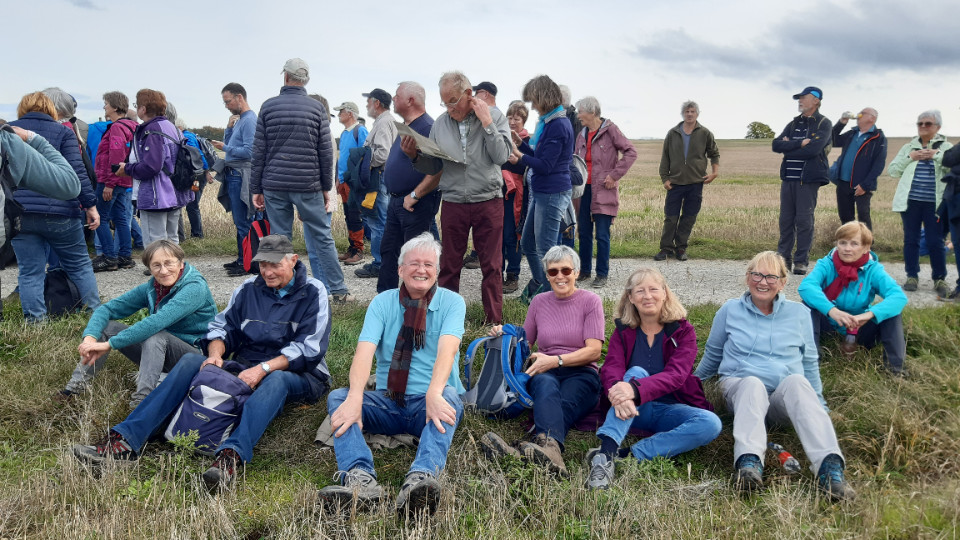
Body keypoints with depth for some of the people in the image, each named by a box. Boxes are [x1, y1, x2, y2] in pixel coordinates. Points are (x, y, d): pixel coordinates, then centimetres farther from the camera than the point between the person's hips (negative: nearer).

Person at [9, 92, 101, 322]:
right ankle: (95, 311, 16)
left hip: (19, 214, 2)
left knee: (29, 271, 6)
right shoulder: (62, 132, 2)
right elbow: (77, 172, -7)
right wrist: (90, 205, -6)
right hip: (59, 212, -2)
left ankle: (34, 320, 4)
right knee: (79, 264, 12)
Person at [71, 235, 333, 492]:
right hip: (246, 369, 4)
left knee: (276, 379, -40)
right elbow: (223, 327, 12)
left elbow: (309, 348, -13)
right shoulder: (248, 289, 10)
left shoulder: (313, 293, -4)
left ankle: (231, 456, -59)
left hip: (297, 375, -4)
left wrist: (264, 369, -23)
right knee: (192, 360, -17)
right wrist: (216, 352, -12)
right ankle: (125, 439, -28)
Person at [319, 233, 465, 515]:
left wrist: (434, 393, -39)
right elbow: (364, 351, -12)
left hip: (430, 403, -2)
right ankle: (360, 477, -43)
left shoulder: (451, 302, 0)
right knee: (338, 397, -21)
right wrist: (355, 397, -31)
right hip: (388, 403, 3)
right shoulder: (383, 303, 5)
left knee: (450, 396, -35)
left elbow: (447, 349, -19)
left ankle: (421, 479, -54)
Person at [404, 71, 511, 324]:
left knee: (491, 267, 6)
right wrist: (414, 156, -10)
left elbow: (501, 156, -12)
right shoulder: (440, 124, 6)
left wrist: (486, 123, -15)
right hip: (453, 204, 2)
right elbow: (433, 166, 8)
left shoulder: (494, 116, -1)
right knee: (449, 267, 9)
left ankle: (494, 322, 16)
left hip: (488, 202, -2)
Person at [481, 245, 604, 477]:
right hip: (544, 373, 2)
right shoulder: (539, 302, 19)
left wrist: (555, 360, -15)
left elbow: (594, 351, -3)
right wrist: (505, 336, 2)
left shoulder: (590, 301, 7)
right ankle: (551, 446, -68)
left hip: (581, 374, -2)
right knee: (546, 385, -37)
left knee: (564, 404, -37)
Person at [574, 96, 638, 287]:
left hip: (604, 191, -6)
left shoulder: (610, 130, -6)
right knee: (584, 232, 10)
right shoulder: (582, 135, 13)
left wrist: (615, 175, -14)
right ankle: (585, 270, 23)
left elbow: (631, 152, -10)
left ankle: (602, 274, 6)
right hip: (585, 189, 6)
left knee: (602, 235, -4)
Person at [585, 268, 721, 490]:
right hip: (633, 412, 0)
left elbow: (676, 375, -17)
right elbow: (611, 369, -11)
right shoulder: (623, 330, 5)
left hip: (669, 408, 0)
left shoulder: (683, 331, 0)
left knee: (711, 424, -28)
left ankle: (631, 456, -35)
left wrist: (635, 389, -38)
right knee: (636, 371, -29)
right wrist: (618, 392, -38)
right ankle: (606, 452, -46)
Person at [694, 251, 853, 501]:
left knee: (796, 381, -37)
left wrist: (817, 403, 20)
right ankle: (749, 463, -61)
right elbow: (712, 355, 23)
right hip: (739, 387, 0)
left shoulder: (799, 313, 15)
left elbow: (810, 362, 22)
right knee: (753, 384, -39)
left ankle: (829, 465, -55)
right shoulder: (730, 310, 12)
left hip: (785, 396, 1)